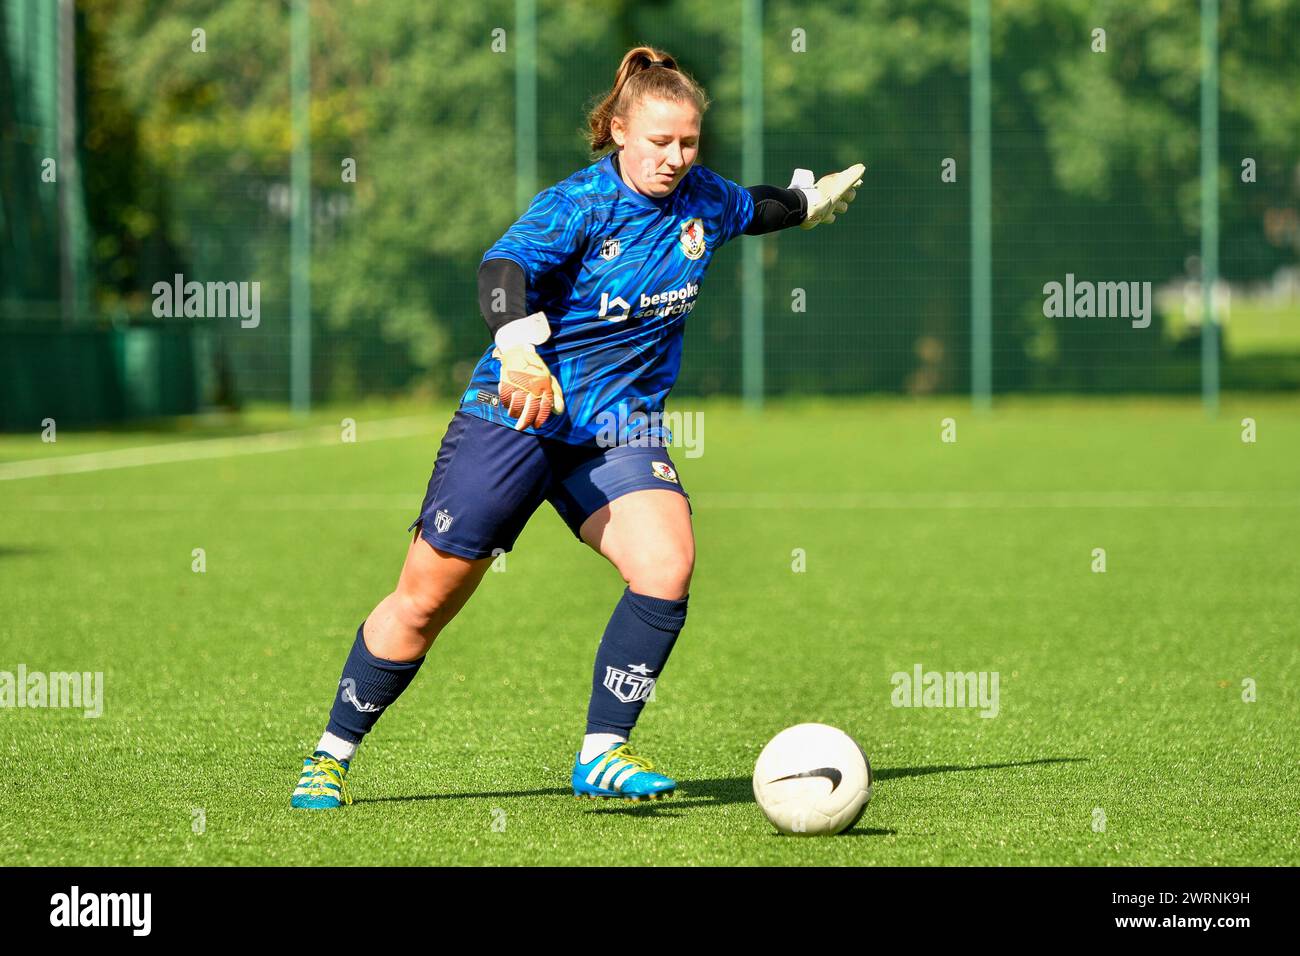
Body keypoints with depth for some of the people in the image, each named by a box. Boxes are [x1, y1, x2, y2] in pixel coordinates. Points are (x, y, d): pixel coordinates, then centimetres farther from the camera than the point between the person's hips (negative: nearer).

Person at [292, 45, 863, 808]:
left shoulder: (702, 201, 2)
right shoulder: (581, 204, -17)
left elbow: (754, 208, 27)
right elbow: (504, 267, -34)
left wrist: (810, 201, 46)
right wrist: (520, 353, -53)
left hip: (620, 427, 5)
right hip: (517, 416, -5)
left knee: (668, 564, -22)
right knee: (426, 601, 1)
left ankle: (603, 753, -13)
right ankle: (332, 757, 18)